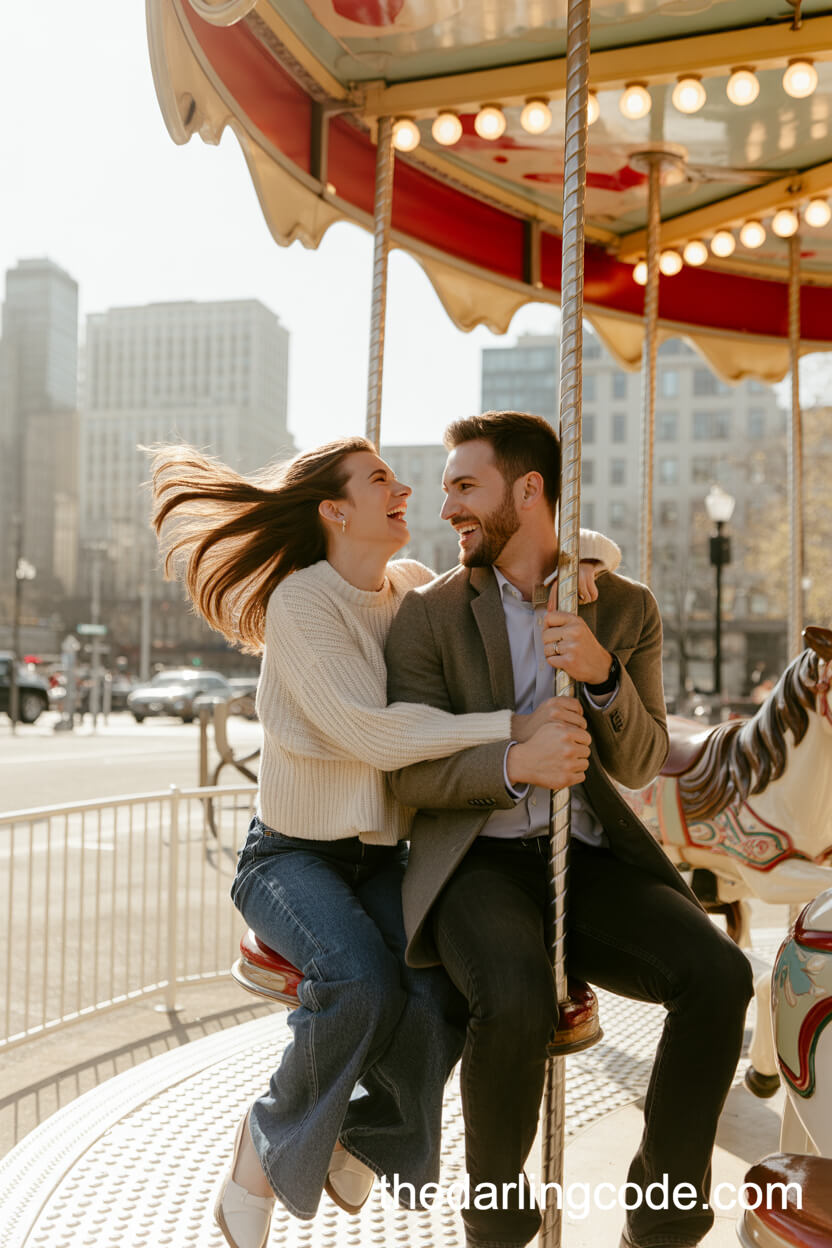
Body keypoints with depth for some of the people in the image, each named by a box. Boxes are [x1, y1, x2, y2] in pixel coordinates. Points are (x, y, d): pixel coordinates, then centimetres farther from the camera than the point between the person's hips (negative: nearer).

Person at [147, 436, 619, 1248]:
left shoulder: (421, 589, 3)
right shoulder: (299, 601, -15)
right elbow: (371, 733, -25)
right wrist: (514, 727, -26)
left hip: (382, 855, 5)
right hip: (290, 853, -4)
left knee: (442, 1000, -21)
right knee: (362, 983, -31)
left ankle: (365, 1133, 12)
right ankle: (270, 1143, -1)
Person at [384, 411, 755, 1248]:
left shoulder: (627, 610, 6)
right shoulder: (428, 615, 0)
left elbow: (639, 763, -1)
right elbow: (410, 773, -7)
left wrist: (603, 674, -21)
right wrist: (514, 764, -27)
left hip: (589, 861, 3)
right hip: (477, 864, -2)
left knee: (718, 973, -23)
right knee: (517, 1000, -32)